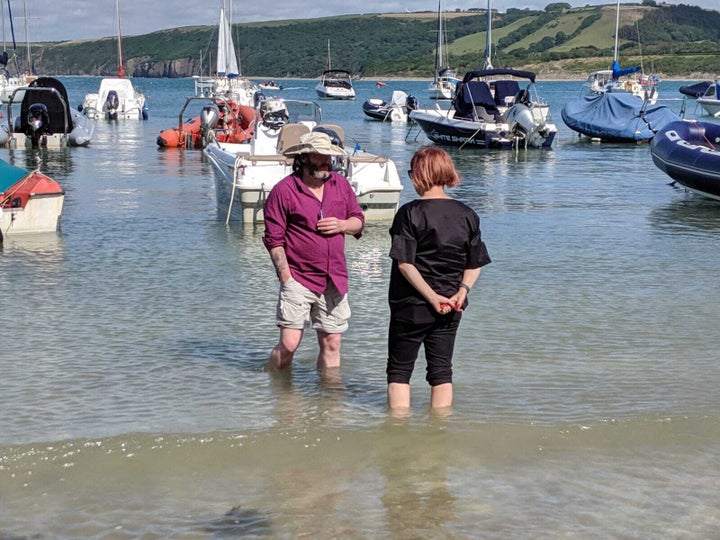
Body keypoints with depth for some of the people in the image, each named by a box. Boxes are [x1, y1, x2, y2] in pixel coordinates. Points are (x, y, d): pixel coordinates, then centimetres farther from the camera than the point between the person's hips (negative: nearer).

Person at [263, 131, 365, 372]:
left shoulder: (341, 184, 10)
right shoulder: (284, 190, -6)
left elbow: (359, 221, 19)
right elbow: (274, 239, -6)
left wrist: (342, 225, -4)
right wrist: (286, 277, -12)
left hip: (334, 280, 5)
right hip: (299, 280, -5)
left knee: (331, 343, 8)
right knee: (289, 344, -9)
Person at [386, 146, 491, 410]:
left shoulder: (410, 213, -12)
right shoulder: (467, 214, 3)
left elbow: (405, 264, -18)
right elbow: (475, 265, 4)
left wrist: (432, 297, -15)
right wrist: (461, 292, -6)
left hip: (411, 306, -4)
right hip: (451, 309, 4)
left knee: (399, 369, 7)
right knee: (441, 369, 12)